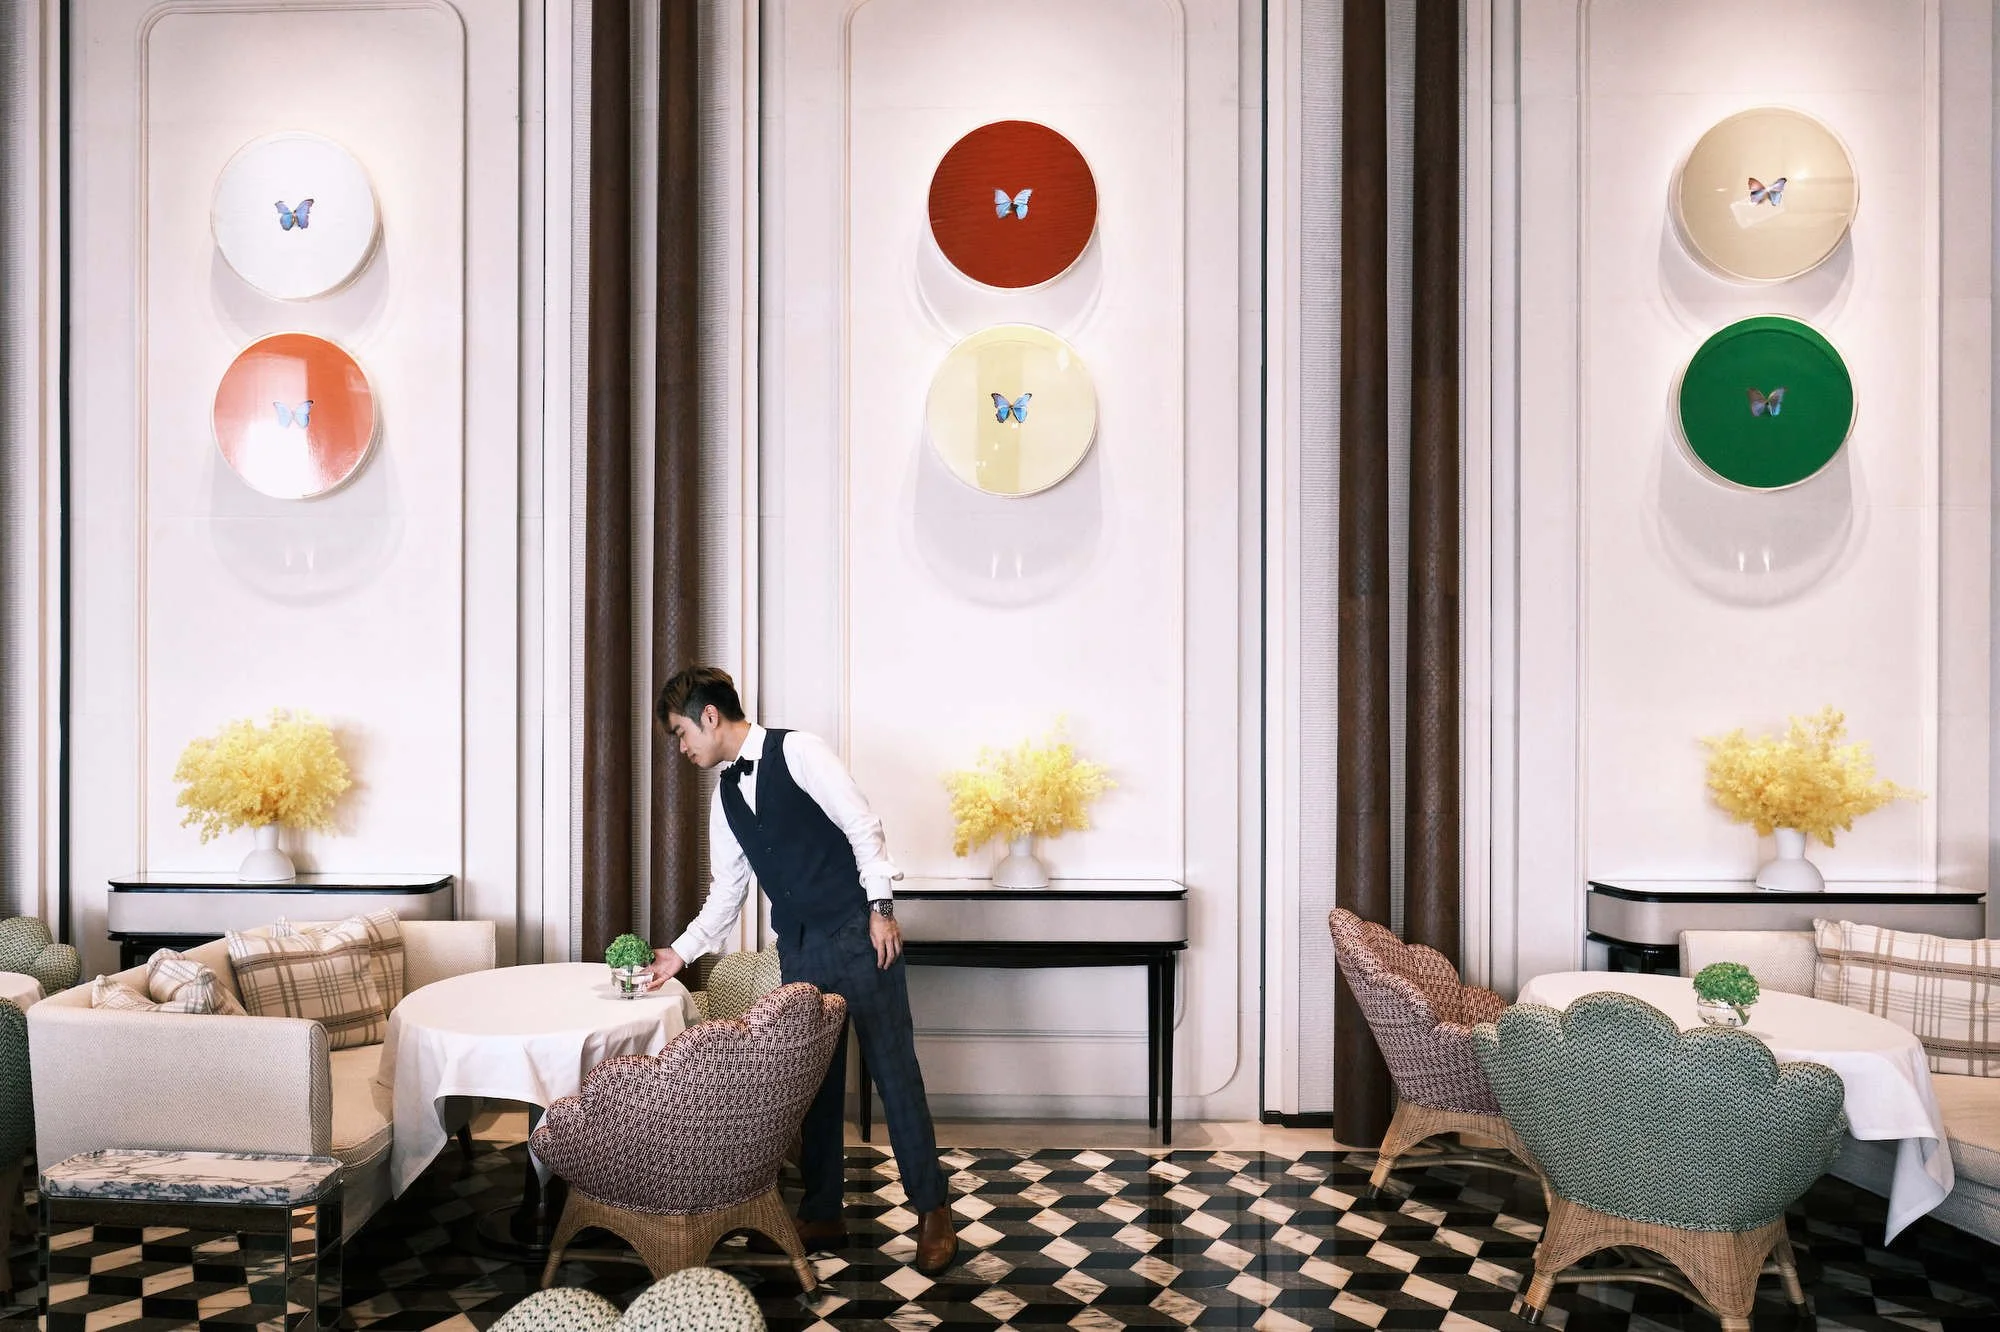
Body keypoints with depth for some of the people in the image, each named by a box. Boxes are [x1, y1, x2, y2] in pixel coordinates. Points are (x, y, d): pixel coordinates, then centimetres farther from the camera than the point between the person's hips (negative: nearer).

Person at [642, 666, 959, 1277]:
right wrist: (680, 953, 11)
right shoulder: (726, 795, 13)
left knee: (894, 1069, -1)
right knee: (814, 1080, 11)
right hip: (798, 951, 7)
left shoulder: (797, 751, -8)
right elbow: (726, 893, 17)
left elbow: (862, 826, -12)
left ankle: (933, 1212, 11)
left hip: (857, 936, -7)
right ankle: (822, 1214, 24)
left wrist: (881, 907, -15)